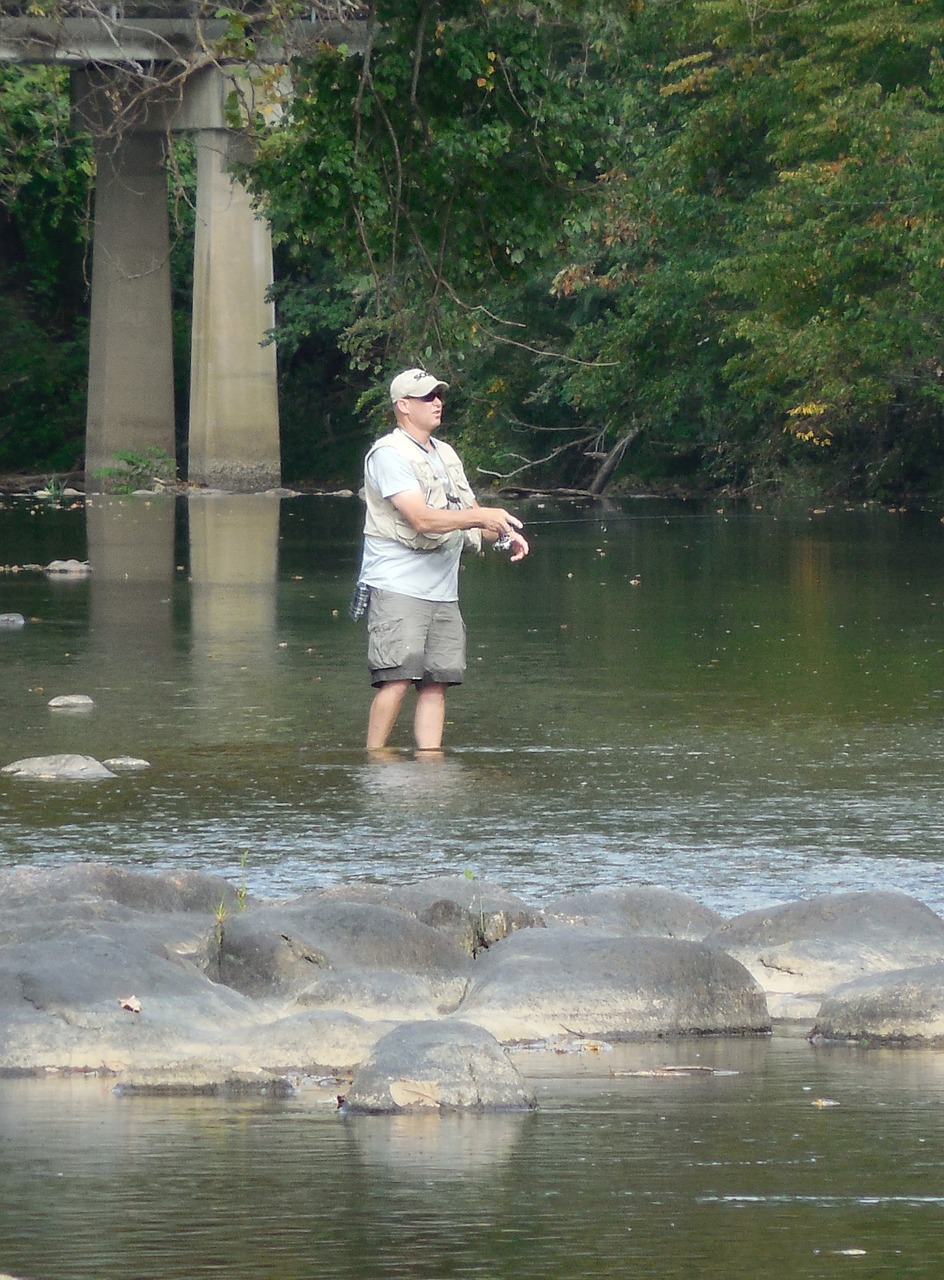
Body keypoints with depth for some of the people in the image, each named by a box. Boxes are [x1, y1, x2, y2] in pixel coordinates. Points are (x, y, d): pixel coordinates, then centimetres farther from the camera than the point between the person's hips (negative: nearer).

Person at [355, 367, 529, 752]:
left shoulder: (445, 455, 19)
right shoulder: (390, 455, -8)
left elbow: (470, 518, 22)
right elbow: (422, 518, -19)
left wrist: (504, 535, 1)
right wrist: (481, 516, -26)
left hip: (442, 591, 8)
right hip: (397, 587, -8)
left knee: (435, 684, 3)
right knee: (397, 680, -14)